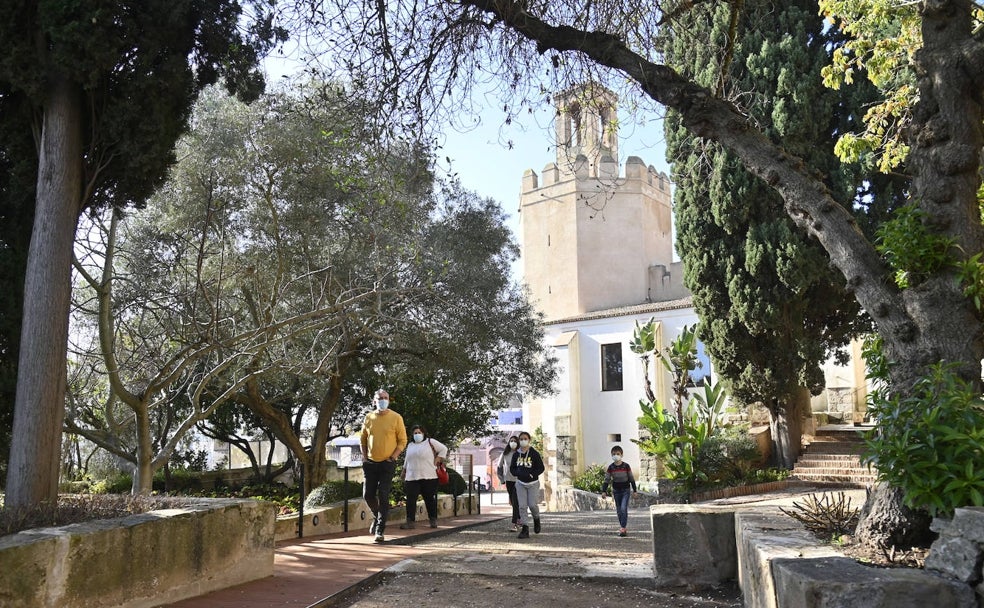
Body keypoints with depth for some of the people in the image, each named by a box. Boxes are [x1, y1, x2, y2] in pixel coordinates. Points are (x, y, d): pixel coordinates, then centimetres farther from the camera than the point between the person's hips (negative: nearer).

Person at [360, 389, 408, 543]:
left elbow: (402, 440, -1)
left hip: (387, 463, -3)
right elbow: (363, 438, 15)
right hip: (370, 463, 4)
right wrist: (364, 456, 5)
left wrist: (393, 457, -9)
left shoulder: (396, 418, -6)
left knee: (383, 496, -5)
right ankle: (377, 516, 35)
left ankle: (379, 530, 0)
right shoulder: (369, 417, 4)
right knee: (368, 494, 6)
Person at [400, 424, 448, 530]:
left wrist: (437, 460, -3)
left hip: (428, 477, -4)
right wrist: (404, 474, 23)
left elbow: (443, 449, 3)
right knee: (410, 500, -6)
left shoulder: (430, 442, 3)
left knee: (430, 499, 4)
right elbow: (406, 461, 26)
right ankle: (410, 521, -5)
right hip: (412, 478, 4)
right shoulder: (410, 446, 19)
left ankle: (433, 520, 16)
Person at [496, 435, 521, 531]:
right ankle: (519, 519, 32)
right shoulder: (505, 454, 4)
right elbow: (499, 467, 15)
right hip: (509, 480, 4)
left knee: (515, 502, -12)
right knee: (513, 502, 13)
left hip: (518, 481, -4)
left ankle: (514, 524, -10)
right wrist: (502, 479, 13)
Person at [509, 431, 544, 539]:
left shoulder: (534, 454, -9)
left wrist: (531, 475, -21)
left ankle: (536, 519, 28)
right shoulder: (516, 454, 1)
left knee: (532, 505, -6)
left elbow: (541, 468, -7)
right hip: (520, 483, 3)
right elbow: (512, 468, 8)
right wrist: (519, 473, -13)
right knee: (522, 506, -4)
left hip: (533, 483, -3)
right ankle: (525, 530, 1)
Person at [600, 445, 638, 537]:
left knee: (623, 509, -16)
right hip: (616, 491, 3)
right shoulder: (611, 467, -2)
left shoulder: (626, 466, -8)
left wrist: (634, 490, 1)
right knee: (619, 511, 7)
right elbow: (607, 480, 1)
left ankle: (623, 528, -11)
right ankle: (623, 528, 18)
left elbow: (631, 479, -1)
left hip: (625, 490, -3)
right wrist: (604, 491, -7)